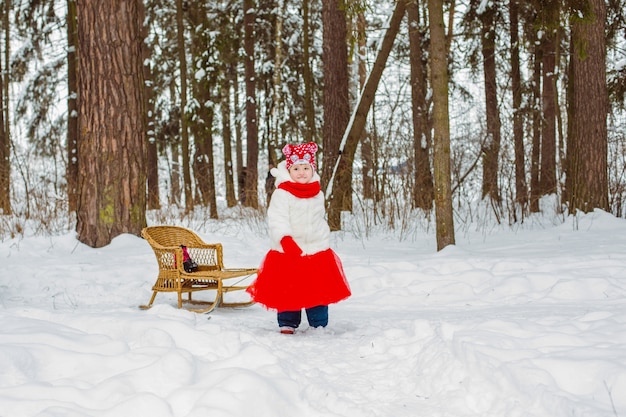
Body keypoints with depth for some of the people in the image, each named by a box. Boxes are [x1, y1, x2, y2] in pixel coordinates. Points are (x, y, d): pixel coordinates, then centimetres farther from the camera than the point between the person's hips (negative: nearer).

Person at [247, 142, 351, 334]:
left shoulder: (318, 194, 8)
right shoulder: (281, 194, -11)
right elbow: (277, 220, -20)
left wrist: (325, 241, 21)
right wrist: (286, 240, -32)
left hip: (317, 252, 4)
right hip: (287, 253, -4)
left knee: (319, 289, 9)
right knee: (288, 291, 4)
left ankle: (319, 326, 21)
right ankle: (287, 324, 20)